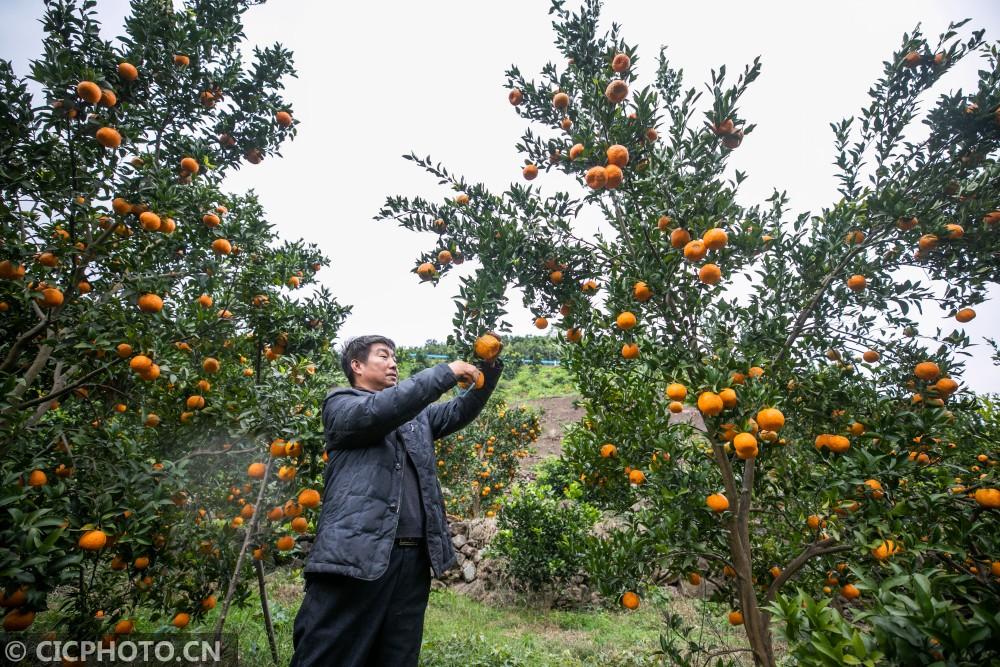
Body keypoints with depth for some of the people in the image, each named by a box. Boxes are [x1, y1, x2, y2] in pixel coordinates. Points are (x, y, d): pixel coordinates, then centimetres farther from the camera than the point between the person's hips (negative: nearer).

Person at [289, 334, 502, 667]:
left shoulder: (416, 414, 22)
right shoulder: (340, 405, 2)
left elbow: (460, 411, 16)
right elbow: (379, 410, -17)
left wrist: (488, 374, -1)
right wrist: (446, 372, -16)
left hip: (413, 557, 6)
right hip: (357, 553, -5)